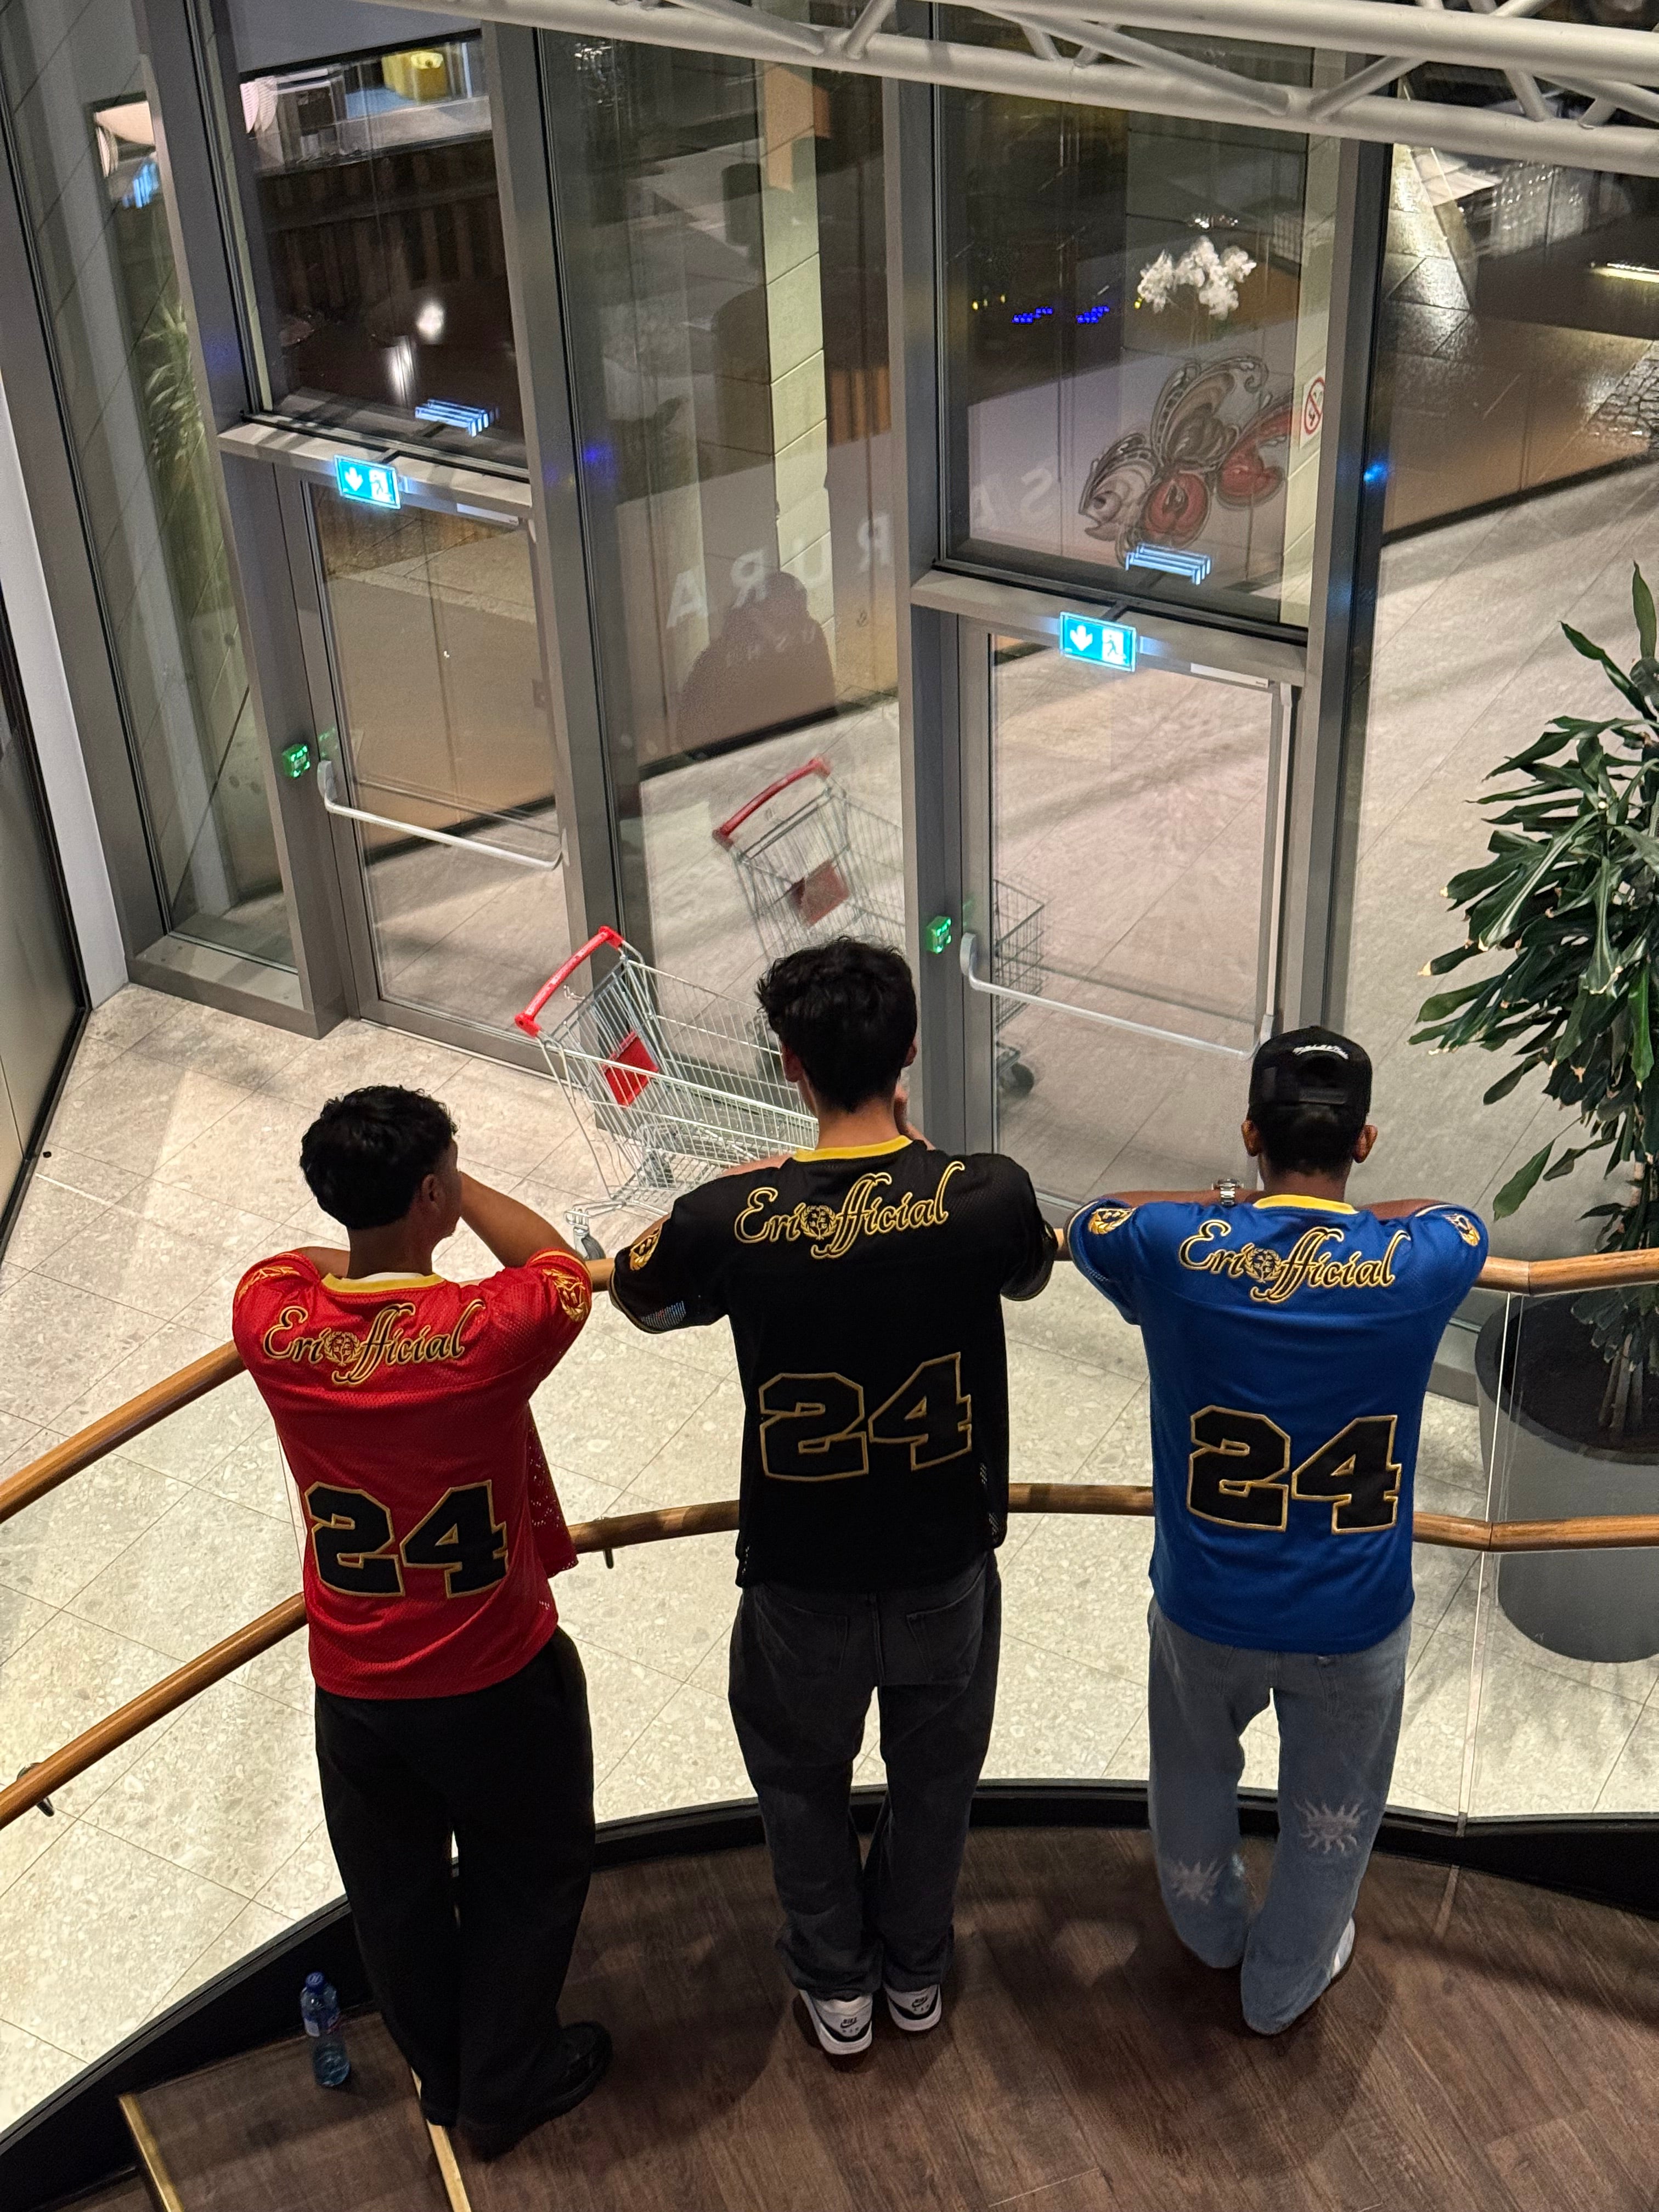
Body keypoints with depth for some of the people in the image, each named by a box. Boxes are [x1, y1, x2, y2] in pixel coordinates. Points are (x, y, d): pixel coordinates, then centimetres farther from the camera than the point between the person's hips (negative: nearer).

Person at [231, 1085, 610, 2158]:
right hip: (497, 1678, -4)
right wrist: (455, 1187, 2)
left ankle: (443, 2074, 49)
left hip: (355, 1686, 4)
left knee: (395, 1894, 25)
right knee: (527, 1877, 23)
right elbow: (563, 1266, -5)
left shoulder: (273, 1316, -20)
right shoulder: (487, 1331, -30)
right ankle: (505, 2087, 40)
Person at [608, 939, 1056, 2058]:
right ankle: (916, 1968, 49)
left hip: (804, 1579, -1)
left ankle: (836, 1984, 46)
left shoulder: (734, 1218, -24)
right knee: (936, 1775, 28)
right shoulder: (989, 1196, -22)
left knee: (803, 1779, 27)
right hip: (948, 1563, 1)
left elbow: (638, 1295, -1)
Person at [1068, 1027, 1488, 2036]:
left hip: (1205, 1609, 1)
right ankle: (1285, 1982, 51)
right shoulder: (1419, 1264, -20)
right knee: (1329, 1817, 27)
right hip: (1353, 1623, -1)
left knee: (1195, 1780, 32)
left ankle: (1209, 1927, 59)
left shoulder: (1175, 1246, -22)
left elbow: (1093, 1218, 3)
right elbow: (1462, 1218, 5)